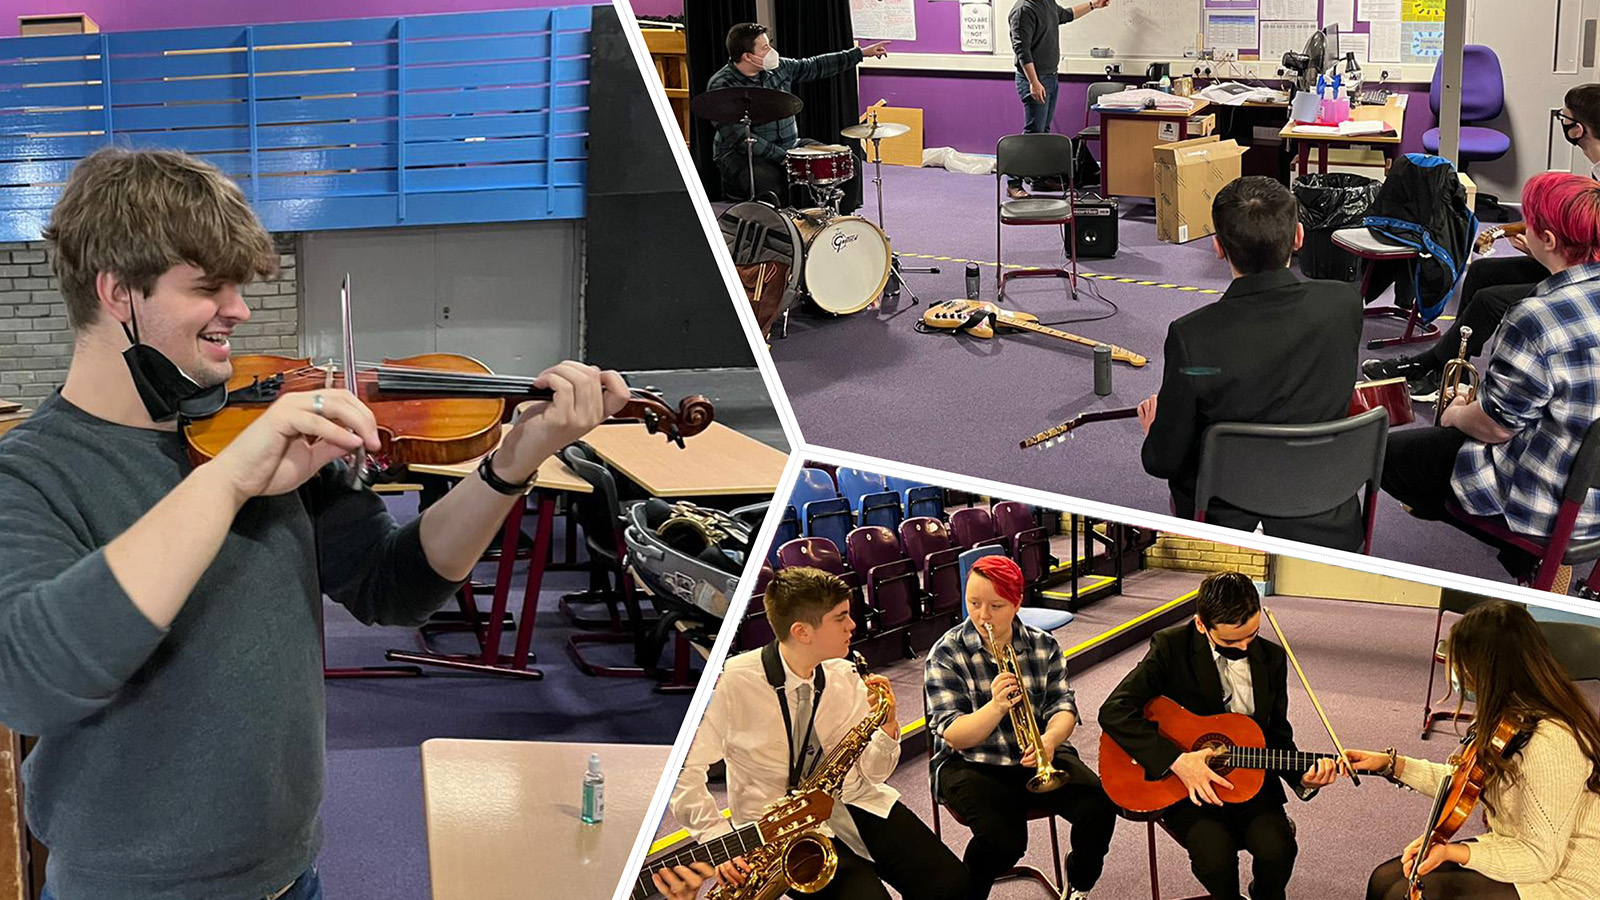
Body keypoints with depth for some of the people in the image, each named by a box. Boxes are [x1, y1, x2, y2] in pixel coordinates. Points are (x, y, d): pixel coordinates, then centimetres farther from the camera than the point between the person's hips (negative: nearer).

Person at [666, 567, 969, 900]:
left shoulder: (846, 677, 3)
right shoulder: (733, 682, -14)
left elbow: (872, 774, 8)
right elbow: (684, 772, -11)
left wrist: (887, 727, -10)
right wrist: (718, 839, -19)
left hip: (855, 803, 5)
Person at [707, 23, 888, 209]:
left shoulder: (778, 68, 5)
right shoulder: (721, 86, -16)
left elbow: (815, 66, 18)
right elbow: (738, 137, -22)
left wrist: (861, 53, 18)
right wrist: (782, 158, -25)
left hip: (789, 146, 7)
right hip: (742, 156, -7)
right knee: (767, 181, -41)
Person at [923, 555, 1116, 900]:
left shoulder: (1043, 645, 4)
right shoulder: (947, 654, -8)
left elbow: (1063, 706, -1)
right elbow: (953, 736, -14)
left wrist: (1051, 737, -26)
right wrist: (996, 706, -33)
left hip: (1037, 757, 4)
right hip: (972, 764, -4)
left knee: (1099, 807, -21)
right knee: (1002, 838, -31)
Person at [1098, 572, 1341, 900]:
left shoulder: (1271, 658, 4)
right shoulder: (1171, 648, -9)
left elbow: (1278, 736, 13)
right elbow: (1114, 711, -19)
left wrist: (1303, 777, -9)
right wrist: (1177, 761, -26)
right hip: (1186, 786, -3)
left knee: (1277, 849, -26)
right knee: (1216, 854, -30)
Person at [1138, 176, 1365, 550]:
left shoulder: (1192, 336, -24)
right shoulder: (1344, 305, -15)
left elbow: (1165, 461, -13)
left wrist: (1156, 430, 13)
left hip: (1226, 530, -2)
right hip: (1329, 530, 3)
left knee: (1180, 470, 30)